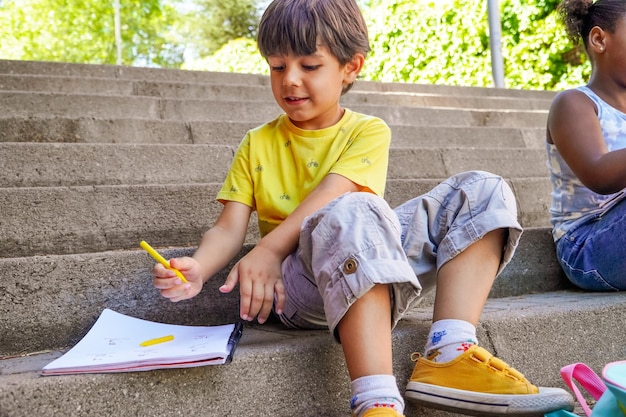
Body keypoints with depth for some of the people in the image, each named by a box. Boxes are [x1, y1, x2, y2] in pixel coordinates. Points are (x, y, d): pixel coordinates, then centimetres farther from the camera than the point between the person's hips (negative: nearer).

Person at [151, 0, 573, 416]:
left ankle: (448, 357, -28)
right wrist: (197, 270, -19)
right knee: (356, 213, -36)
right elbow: (229, 228, 2)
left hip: (377, 279, 3)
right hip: (300, 282, -2)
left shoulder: (368, 131, 6)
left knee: (485, 192, -10)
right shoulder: (257, 145, 11)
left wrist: (269, 248, -26)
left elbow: (332, 191, -13)